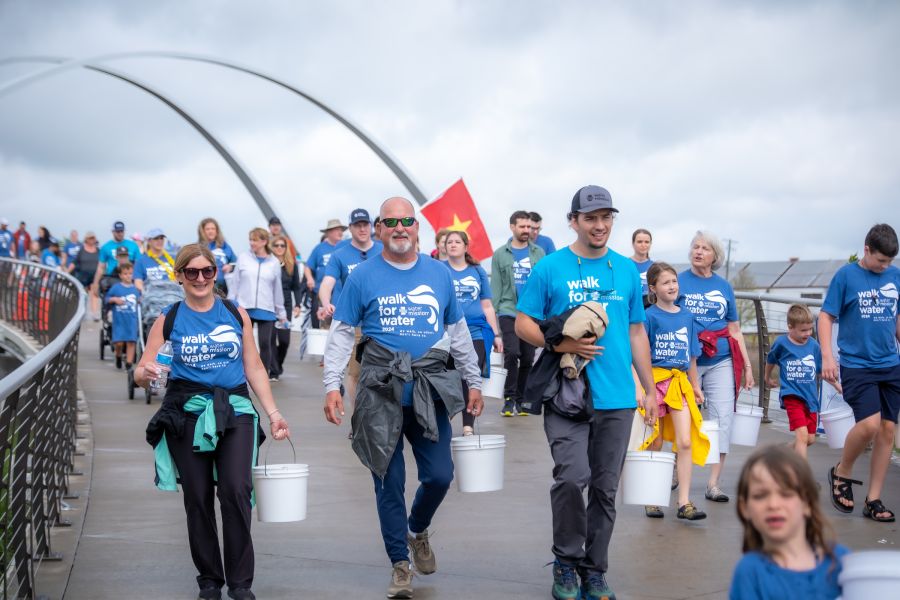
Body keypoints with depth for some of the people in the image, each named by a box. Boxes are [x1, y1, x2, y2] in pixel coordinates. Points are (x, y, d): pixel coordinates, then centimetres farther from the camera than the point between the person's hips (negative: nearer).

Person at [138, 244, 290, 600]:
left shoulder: (236, 314, 8)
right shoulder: (169, 320, 5)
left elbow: (254, 368, 12)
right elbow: (141, 373, 3)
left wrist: (273, 414, 7)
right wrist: (146, 374, -21)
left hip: (235, 411, 0)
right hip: (188, 413, 0)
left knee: (236, 490, -15)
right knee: (198, 499, 3)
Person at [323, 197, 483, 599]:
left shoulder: (439, 273, 8)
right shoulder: (363, 276, 1)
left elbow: (458, 332, 14)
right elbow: (341, 334, 1)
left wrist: (474, 382, 13)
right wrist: (332, 386, -8)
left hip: (431, 389, 2)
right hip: (382, 390, -2)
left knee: (439, 475, -2)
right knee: (389, 482, 3)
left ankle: (418, 529, 29)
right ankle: (400, 563, 17)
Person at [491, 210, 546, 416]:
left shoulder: (538, 253, 7)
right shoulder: (500, 254, 4)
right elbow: (496, 286, 4)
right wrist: (493, 313, -3)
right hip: (508, 311, -2)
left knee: (528, 359, 6)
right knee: (512, 353, -16)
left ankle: (519, 401, 17)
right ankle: (509, 397, -5)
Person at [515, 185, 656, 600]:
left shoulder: (627, 270, 10)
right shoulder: (550, 268, 0)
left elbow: (637, 333, 16)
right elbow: (523, 324, 1)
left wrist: (649, 389, 13)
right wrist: (561, 344, -16)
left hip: (616, 396, 3)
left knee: (605, 488, 7)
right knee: (572, 478, -14)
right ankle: (567, 563, 8)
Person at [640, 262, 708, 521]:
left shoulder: (686, 317, 10)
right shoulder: (650, 316, -4)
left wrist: (695, 386, 19)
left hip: (680, 382, 3)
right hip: (655, 380, -3)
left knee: (685, 443, -7)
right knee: (655, 445, 5)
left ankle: (684, 503, -5)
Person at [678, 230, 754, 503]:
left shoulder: (724, 286, 11)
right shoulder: (679, 282, 2)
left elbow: (734, 329, 14)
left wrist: (747, 365, 10)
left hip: (721, 361, 3)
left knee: (722, 418, -4)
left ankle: (713, 483, -1)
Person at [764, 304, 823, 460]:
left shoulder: (814, 345, 1)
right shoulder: (781, 343, -6)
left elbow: (821, 371, 13)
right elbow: (770, 360, 15)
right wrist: (768, 378, 28)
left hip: (810, 396, 5)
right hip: (792, 395, -5)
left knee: (810, 439, 11)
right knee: (802, 435, -18)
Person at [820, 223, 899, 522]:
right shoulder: (846, 275, -5)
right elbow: (826, 317, -4)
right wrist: (827, 356, -14)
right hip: (856, 365, -5)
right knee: (869, 424, -19)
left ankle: (874, 500, 12)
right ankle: (841, 472, 9)